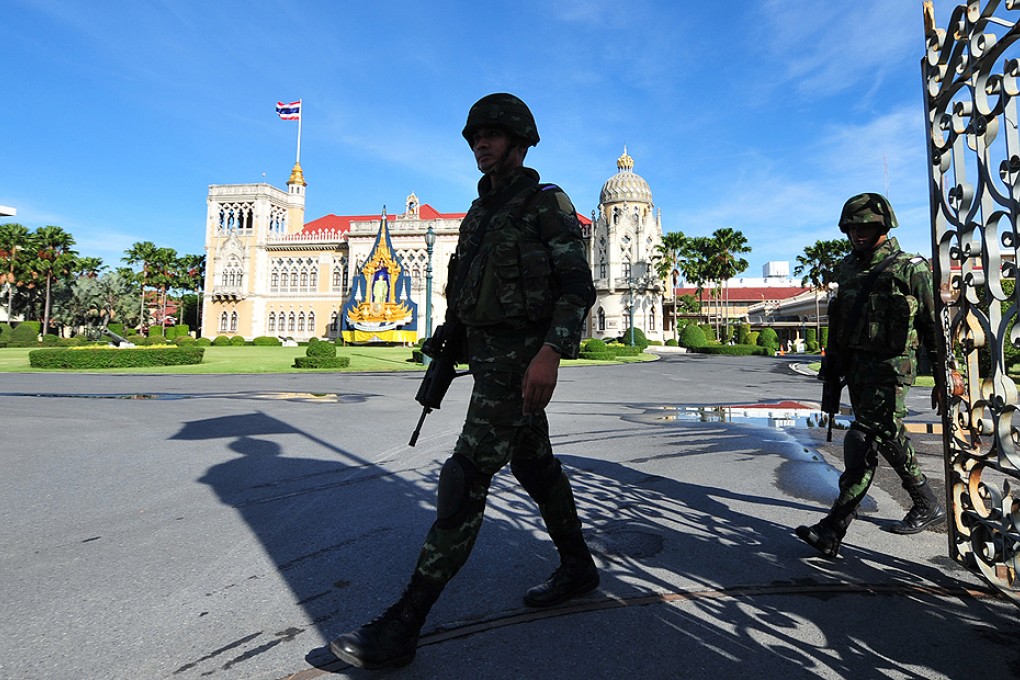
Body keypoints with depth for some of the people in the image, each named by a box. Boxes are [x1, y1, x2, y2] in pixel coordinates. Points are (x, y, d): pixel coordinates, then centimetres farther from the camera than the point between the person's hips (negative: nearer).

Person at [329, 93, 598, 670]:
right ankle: (579, 566, 33)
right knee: (534, 464, 15)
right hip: (488, 356, 9)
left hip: (520, 359, -9)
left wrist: (552, 352, -28)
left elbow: (578, 287, -15)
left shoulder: (548, 204, -5)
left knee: (466, 477, -11)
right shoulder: (481, 212, 19)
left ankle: (403, 627, -3)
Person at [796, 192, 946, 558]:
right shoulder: (848, 268, 13)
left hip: (891, 367, -7)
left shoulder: (910, 269, -5)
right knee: (889, 439, 15)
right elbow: (838, 323, 18)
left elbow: (934, 324, -2)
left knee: (863, 441, -13)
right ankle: (927, 505, 35)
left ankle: (833, 529, -12)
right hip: (856, 365, 7)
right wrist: (831, 366, 15)